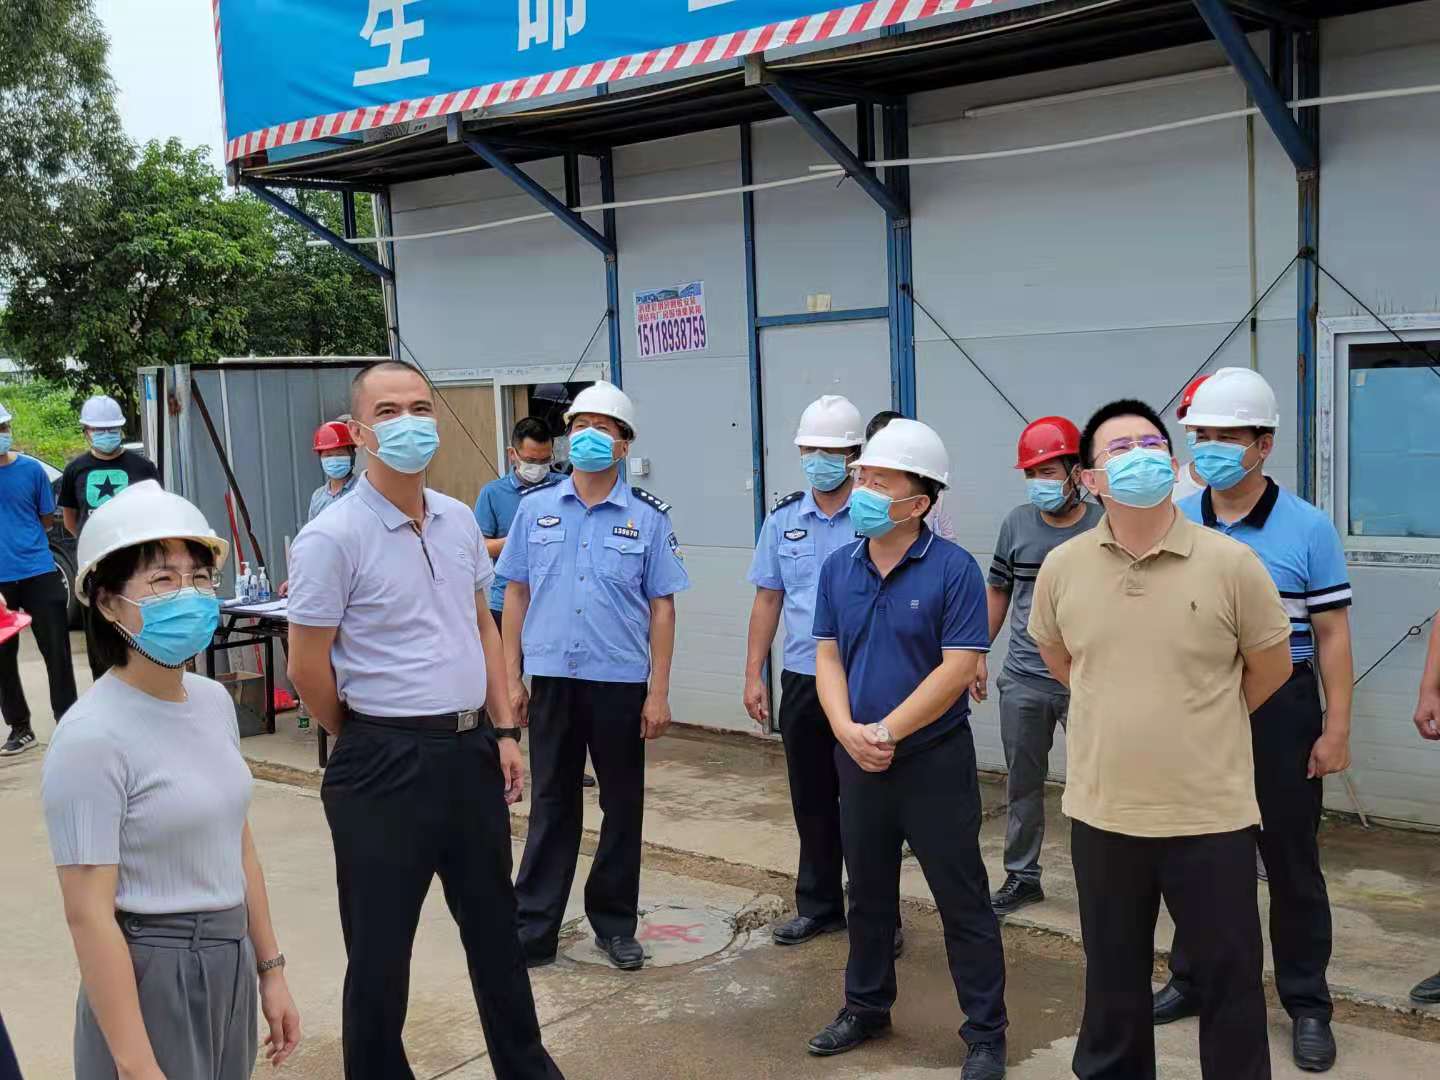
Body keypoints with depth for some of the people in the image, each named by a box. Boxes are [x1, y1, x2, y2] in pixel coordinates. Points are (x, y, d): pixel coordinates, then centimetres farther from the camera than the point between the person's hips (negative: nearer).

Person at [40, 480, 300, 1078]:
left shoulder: (214, 700, 1)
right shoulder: (92, 738, -20)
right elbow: (89, 916, -19)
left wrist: (270, 970, 12)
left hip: (231, 962, 7)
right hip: (149, 975, -7)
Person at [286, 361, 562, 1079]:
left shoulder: (459, 521, 6)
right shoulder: (332, 538, -14)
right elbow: (308, 669, -10)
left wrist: (503, 731, 8)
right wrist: (369, 741, 3)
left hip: (473, 751, 6)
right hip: (386, 764, -6)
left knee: (494, 925, 20)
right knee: (380, 946, 8)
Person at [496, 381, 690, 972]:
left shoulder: (647, 517, -1)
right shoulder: (536, 507, 4)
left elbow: (661, 608, -1)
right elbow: (516, 593, 7)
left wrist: (658, 692, -5)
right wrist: (511, 676, 3)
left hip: (621, 683, -1)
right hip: (552, 680, 1)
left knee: (622, 807, 10)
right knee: (551, 806, 9)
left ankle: (615, 923, 25)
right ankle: (534, 930, 18)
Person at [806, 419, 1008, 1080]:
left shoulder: (953, 570, -13)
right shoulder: (838, 568, 3)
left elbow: (958, 667, -17)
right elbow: (827, 657, 4)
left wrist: (886, 732, -17)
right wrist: (848, 731, -12)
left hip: (935, 760, -5)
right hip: (857, 761, 5)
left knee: (962, 900, 4)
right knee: (868, 892, 19)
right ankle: (866, 1007, 36)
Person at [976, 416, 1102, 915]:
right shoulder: (1017, 523, 3)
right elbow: (997, 591, 13)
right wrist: (978, 654, 9)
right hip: (1023, 681, 4)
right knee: (1022, 782, 13)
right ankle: (1021, 876, 26)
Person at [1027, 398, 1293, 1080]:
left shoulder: (1230, 563, -10)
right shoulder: (1062, 568, -3)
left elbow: (1271, 667, 3)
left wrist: (1203, 723, 10)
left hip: (1210, 815, -2)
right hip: (1102, 812, 3)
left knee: (1230, 977, 12)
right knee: (1111, 976, 19)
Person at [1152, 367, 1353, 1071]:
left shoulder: (1307, 528, -8)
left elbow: (1331, 635, -6)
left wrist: (1337, 730, -9)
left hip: (1280, 714, -3)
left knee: (1291, 862, 7)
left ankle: (1307, 1004, 21)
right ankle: (1193, 979, 32)